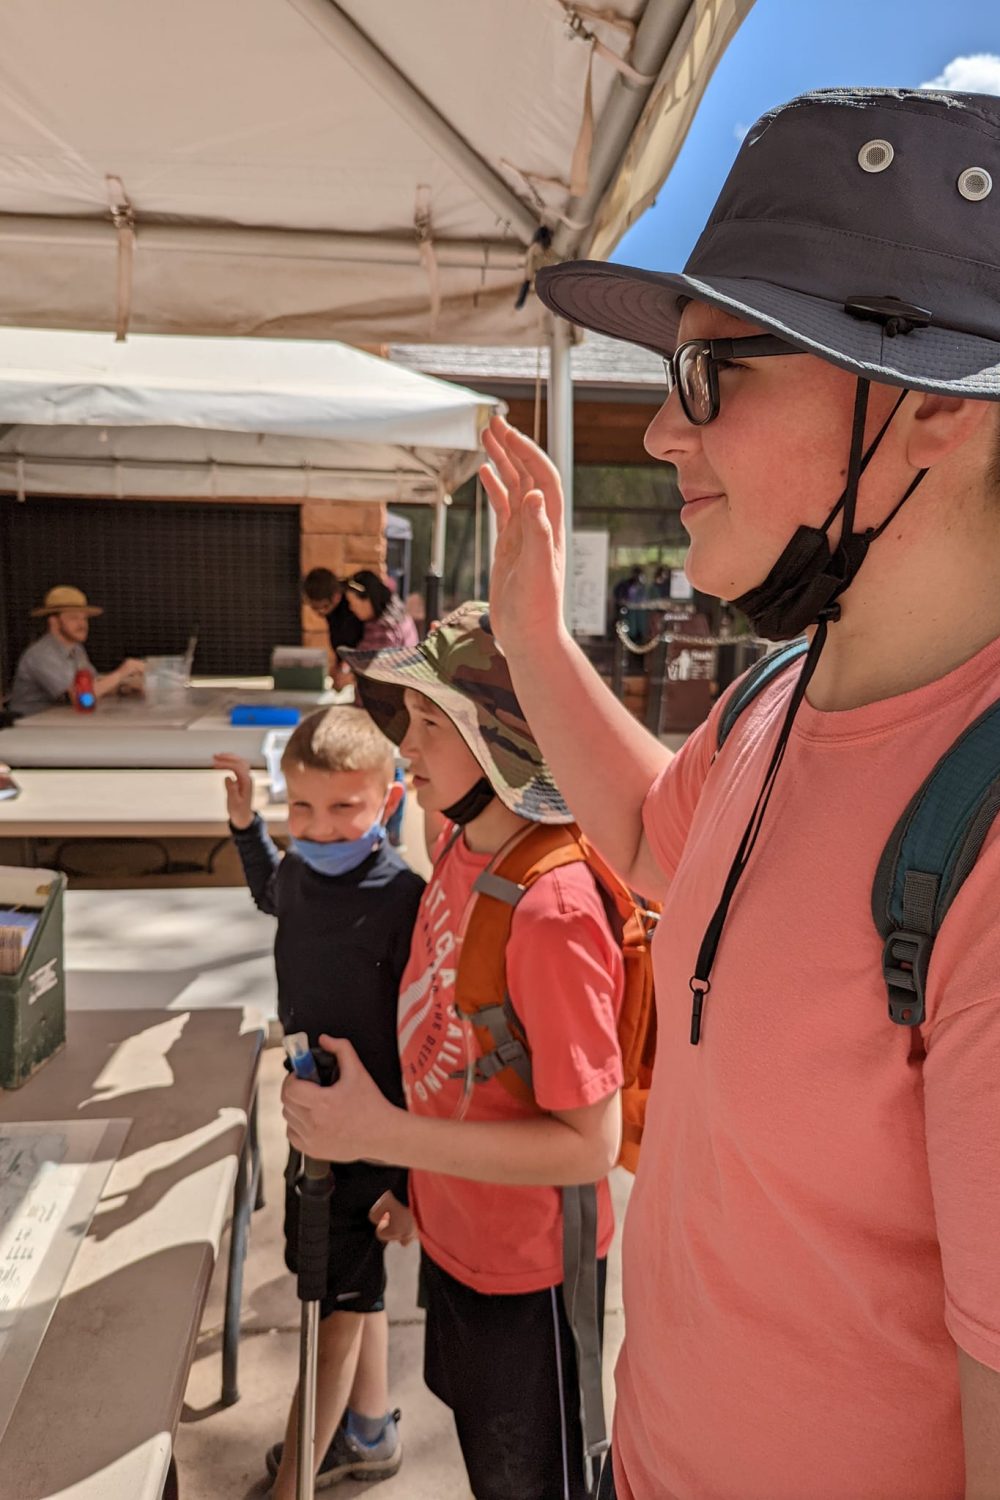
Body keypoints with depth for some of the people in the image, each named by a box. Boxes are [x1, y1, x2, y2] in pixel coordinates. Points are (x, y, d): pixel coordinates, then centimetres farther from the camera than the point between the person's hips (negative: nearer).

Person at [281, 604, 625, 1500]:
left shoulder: (551, 913, -33)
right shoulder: (458, 846, -8)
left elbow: (591, 1144, -29)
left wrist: (386, 1134, -31)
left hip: (525, 1274, -7)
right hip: (454, 1239, 7)